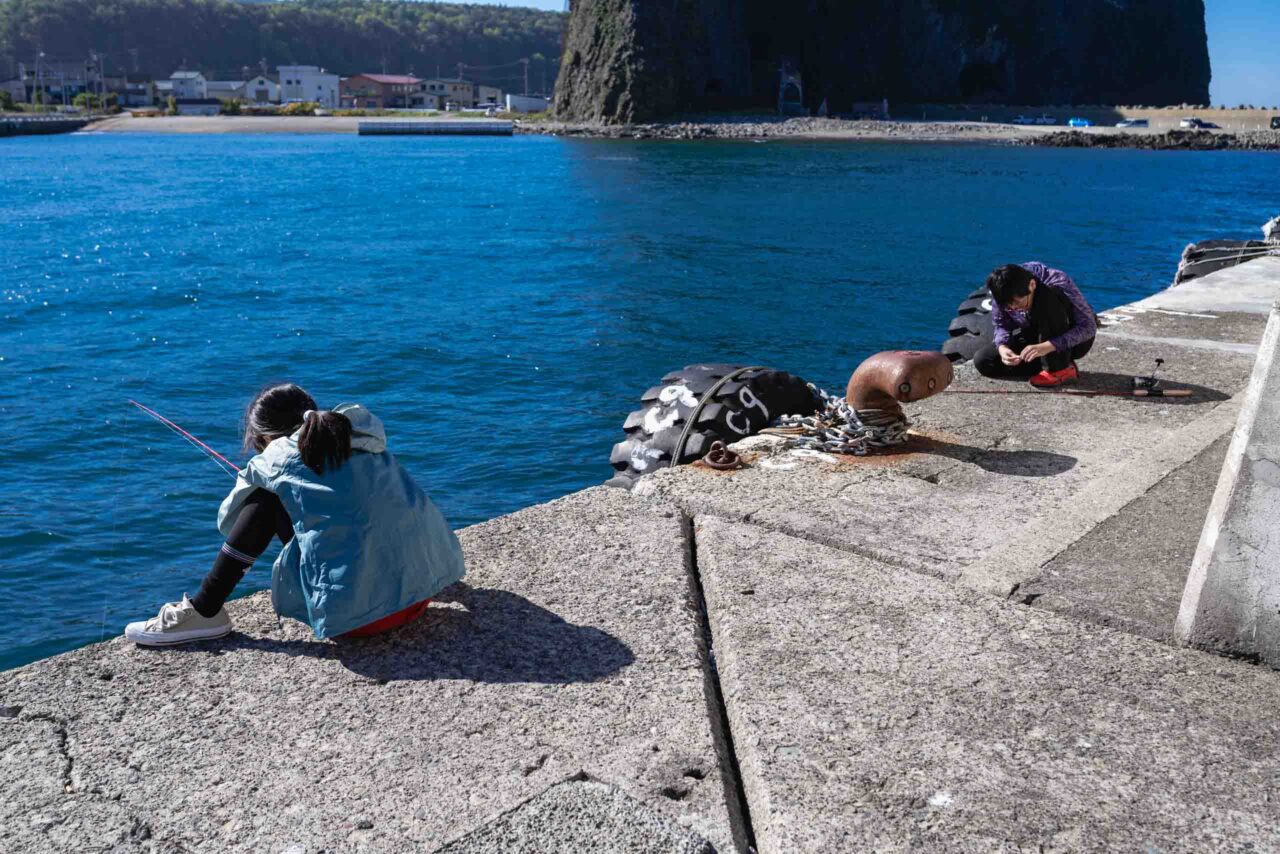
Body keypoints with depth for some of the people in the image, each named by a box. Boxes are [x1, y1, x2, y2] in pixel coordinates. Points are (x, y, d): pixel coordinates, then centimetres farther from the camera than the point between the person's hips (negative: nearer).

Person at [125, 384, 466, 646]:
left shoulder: (277, 459, 2)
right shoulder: (365, 438, 12)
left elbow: (228, 522, 20)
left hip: (356, 616, -5)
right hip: (423, 595, 5)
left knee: (266, 498, 7)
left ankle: (204, 612, 11)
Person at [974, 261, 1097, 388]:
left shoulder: (1057, 283, -30)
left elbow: (1089, 327, -31)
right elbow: (1000, 325, -4)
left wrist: (1048, 346, -43)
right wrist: (1002, 347, -28)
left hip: (1074, 340, -5)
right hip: (1037, 339, 5)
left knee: (1047, 298, -35)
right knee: (982, 360, -14)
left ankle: (1059, 369, -23)